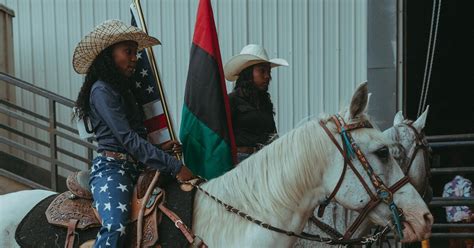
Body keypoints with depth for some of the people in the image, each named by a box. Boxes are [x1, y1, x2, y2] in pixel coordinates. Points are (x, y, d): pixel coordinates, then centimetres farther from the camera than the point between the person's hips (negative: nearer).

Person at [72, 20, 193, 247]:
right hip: (110, 168, -9)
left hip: (134, 169, 10)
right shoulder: (102, 90, -7)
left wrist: (159, 148, 10)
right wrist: (175, 167, -18)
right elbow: (128, 139, -16)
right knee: (115, 228, -33)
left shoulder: (122, 90, 21)